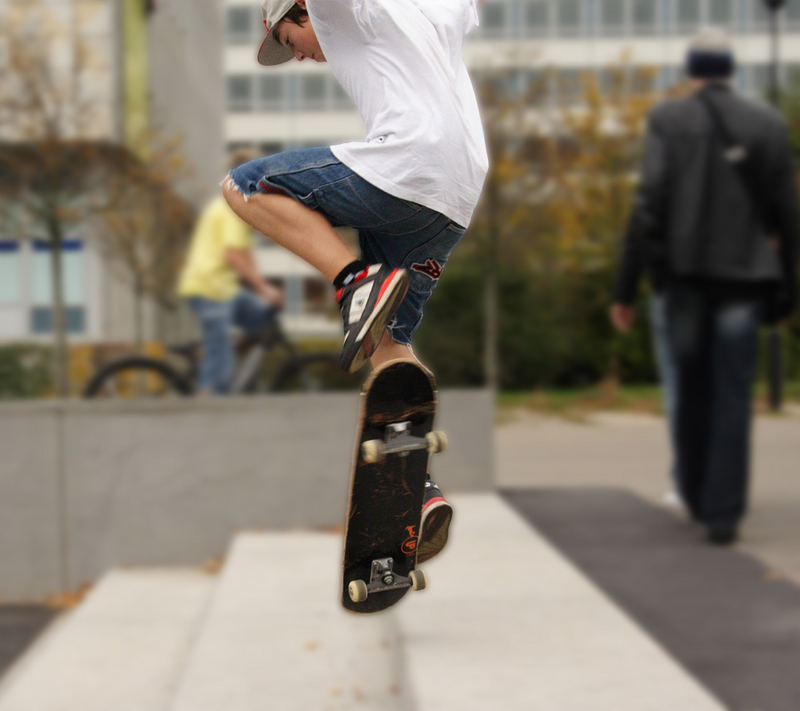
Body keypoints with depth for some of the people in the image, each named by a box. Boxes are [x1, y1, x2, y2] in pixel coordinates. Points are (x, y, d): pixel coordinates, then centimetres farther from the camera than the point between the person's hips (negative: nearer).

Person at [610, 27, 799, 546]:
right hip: (743, 278, 0)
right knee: (732, 399, 2)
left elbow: (649, 205, -9)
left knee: (691, 389, 17)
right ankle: (723, 515, -2)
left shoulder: (668, 121, 0)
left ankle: (697, 496, 28)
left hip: (684, 274, 0)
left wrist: (626, 289, -7)